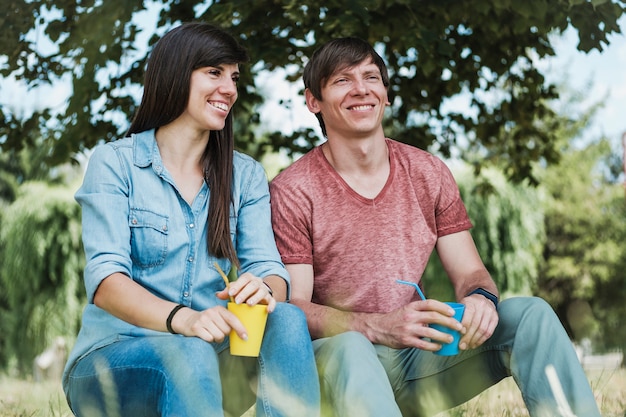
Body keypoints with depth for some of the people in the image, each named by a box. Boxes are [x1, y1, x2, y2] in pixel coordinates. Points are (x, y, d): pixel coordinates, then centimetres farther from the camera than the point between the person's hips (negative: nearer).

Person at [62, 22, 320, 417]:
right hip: (116, 354, -3)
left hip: (213, 354, 3)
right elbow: (104, 279, -14)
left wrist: (264, 290, -28)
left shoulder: (246, 176, 11)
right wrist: (182, 319, -34)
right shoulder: (115, 162, -1)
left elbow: (269, 268, -1)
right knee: (187, 355, -36)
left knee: (287, 319, -26)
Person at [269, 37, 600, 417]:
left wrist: (481, 299, -20)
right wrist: (379, 327, -30)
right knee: (348, 348, -39)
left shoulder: (429, 173, 7)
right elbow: (292, 307, -12)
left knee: (530, 313, -15)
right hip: (339, 368, -4)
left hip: (419, 357, 5)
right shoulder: (291, 192, -7)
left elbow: (469, 271, 7)